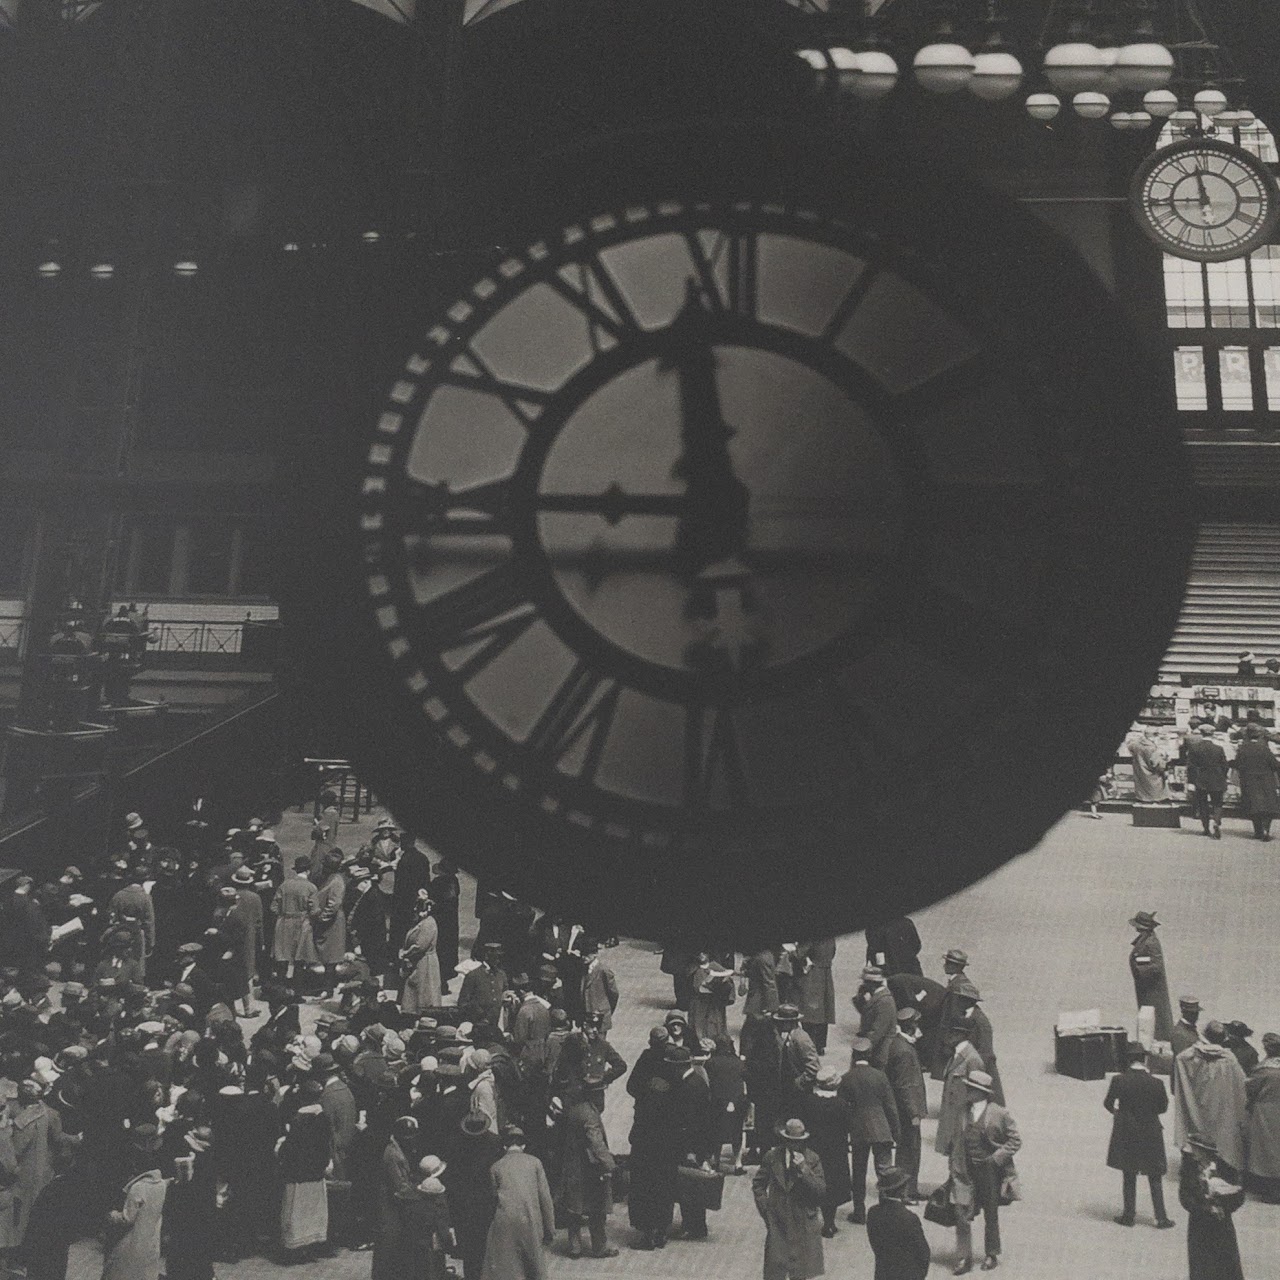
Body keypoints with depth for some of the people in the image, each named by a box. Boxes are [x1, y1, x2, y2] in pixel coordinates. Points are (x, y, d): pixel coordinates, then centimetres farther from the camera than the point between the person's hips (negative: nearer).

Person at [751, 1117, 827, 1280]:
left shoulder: (812, 1159, -4)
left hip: (803, 1222, 0)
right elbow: (758, 1184, 11)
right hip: (777, 1221, 0)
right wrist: (764, 1207, 1)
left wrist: (804, 1169, -21)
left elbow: (821, 1190, -11)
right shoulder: (772, 1157, -1)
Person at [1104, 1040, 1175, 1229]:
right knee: (1155, 1178, 14)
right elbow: (1163, 1107, -3)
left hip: (1126, 1136, 0)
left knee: (1129, 1177, 14)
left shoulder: (1119, 1080, -15)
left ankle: (1129, 1215, 21)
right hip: (1150, 1135, 0)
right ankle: (1161, 1217, 18)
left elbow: (1108, 1103, -2)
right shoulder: (1156, 1083, -17)